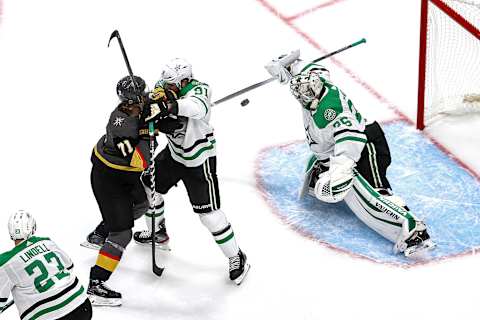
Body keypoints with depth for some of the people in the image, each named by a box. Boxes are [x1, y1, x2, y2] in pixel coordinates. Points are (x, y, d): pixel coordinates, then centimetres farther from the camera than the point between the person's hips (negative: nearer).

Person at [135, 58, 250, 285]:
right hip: (174, 153, 8)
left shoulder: (198, 90, -29)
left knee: (208, 212, -8)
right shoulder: (167, 88, -8)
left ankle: (236, 257, 9)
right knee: (148, 185, 19)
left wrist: (169, 106, -65)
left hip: (199, 160, -7)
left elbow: (198, 107, -50)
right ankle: (157, 231, 46)